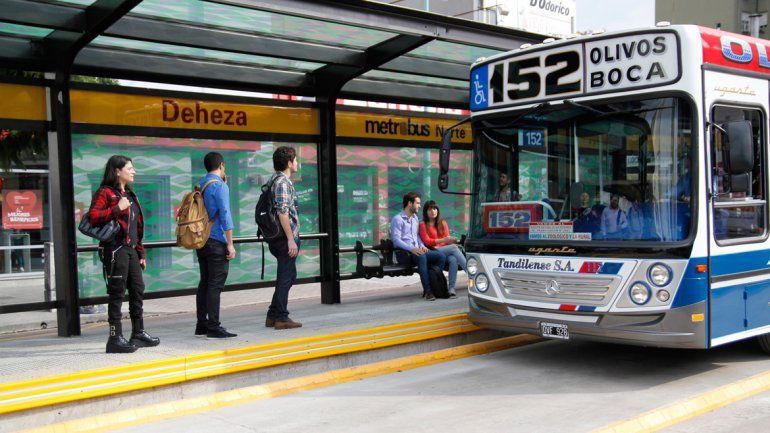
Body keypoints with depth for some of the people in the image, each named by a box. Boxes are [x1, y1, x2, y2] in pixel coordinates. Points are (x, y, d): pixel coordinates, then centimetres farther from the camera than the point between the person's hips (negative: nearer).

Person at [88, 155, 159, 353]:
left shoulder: (129, 194, 21)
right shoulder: (105, 192, -5)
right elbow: (93, 215, -20)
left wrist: (141, 253, 19)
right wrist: (118, 208, -19)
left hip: (130, 249, 9)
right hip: (115, 249, -9)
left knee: (138, 290, 11)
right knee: (117, 293, -6)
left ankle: (138, 333, 22)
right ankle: (115, 338, 0)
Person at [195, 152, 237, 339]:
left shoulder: (200, 184, 13)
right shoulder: (220, 185, -11)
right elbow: (225, 214, -16)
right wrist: (230, 244, -15)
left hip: (201, 240, 8)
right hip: (217, 242, -8)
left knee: (204, 283, 11)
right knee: (215, 285, -7)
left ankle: (202, 325, 15)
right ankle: (213, 328, -6)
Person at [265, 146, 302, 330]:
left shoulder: (274, 179, 17)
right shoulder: (283, 181, -14)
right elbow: (283, 212, -22)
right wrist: (291, 239, -23)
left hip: (278, 239, 10)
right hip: (286, 238, -10)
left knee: (288, 276, 16)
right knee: (286, 277, -3)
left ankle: (273, 316, 20)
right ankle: (281, 318, 3)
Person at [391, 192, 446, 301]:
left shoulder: (415, 218, 24)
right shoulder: (397, 219, -3)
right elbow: (396, 240, -12)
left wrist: (422, 246, 3)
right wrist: (411, 249, -26)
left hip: (417, 251, 7)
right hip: (403, 253, -7)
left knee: (441, 256, -15)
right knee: (421, 257, -39)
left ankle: (433, 285, -14)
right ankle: (427, 290, -37)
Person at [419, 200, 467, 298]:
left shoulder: (443, 223, 21)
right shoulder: (423, 225, 6)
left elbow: (447, 238, 15)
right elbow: (427, 241, -4)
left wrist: (451, 240, -10)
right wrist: (443, 240, -15)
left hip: (446, 250, 4)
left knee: (453, 260, -32)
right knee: (454, 247, -30)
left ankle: (451, 288, -40)